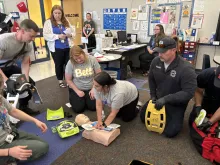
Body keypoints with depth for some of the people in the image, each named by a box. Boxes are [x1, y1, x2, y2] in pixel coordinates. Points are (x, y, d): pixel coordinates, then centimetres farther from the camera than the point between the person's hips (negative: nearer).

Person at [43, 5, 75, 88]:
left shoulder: (66, 21, 11)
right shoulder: (48, 22, -1)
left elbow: (73, 32, 12)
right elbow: (46, 35, -11)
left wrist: (70, 35, -12)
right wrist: (58, 36, -21)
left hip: (68, 47, 3)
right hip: (56, 49, -3)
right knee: (59, 65, 9)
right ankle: (60, 81, 24)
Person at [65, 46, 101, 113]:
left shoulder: (92, 59, -14)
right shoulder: (70, 63, -16)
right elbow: (68, 80, -7)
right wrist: (77, 91, -14)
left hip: (90, 88, 1)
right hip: (76, 89, 0)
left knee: (93, 107, -12)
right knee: (78, 109, -12)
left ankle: (86, 99, 21)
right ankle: (73, 98, 21)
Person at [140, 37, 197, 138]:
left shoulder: (186, 69, -28)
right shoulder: (156, 61, -11)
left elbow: (189, 93, -29)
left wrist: (166, 99, -34)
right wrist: (153, 95, 1)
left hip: (176, 104, -5)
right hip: (158, 99, 5)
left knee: (170, 132, -11)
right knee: (143, 117, 10)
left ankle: (176, 117, 20)